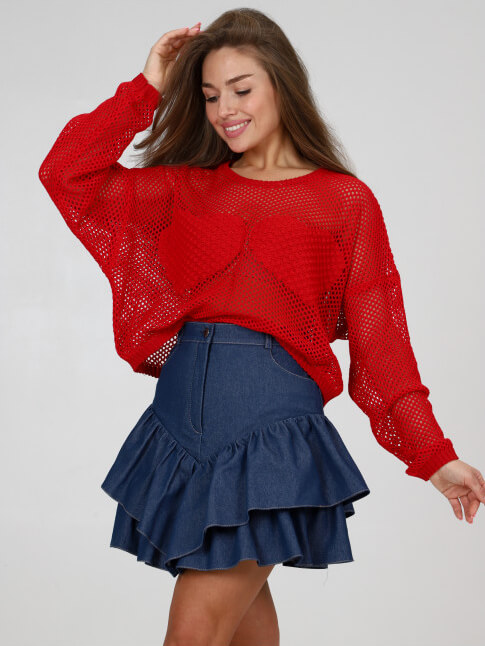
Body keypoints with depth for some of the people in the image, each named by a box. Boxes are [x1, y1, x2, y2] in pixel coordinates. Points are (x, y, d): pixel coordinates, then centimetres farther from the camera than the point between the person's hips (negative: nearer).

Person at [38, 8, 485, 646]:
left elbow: (379, 338, 3)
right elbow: (67, 174, 4)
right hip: (183, 417, 4)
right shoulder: (186, 188, 13)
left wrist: (433, 455, -1)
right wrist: (148, 89, 6)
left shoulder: (346, 201, 4)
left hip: (272, 427, -4)